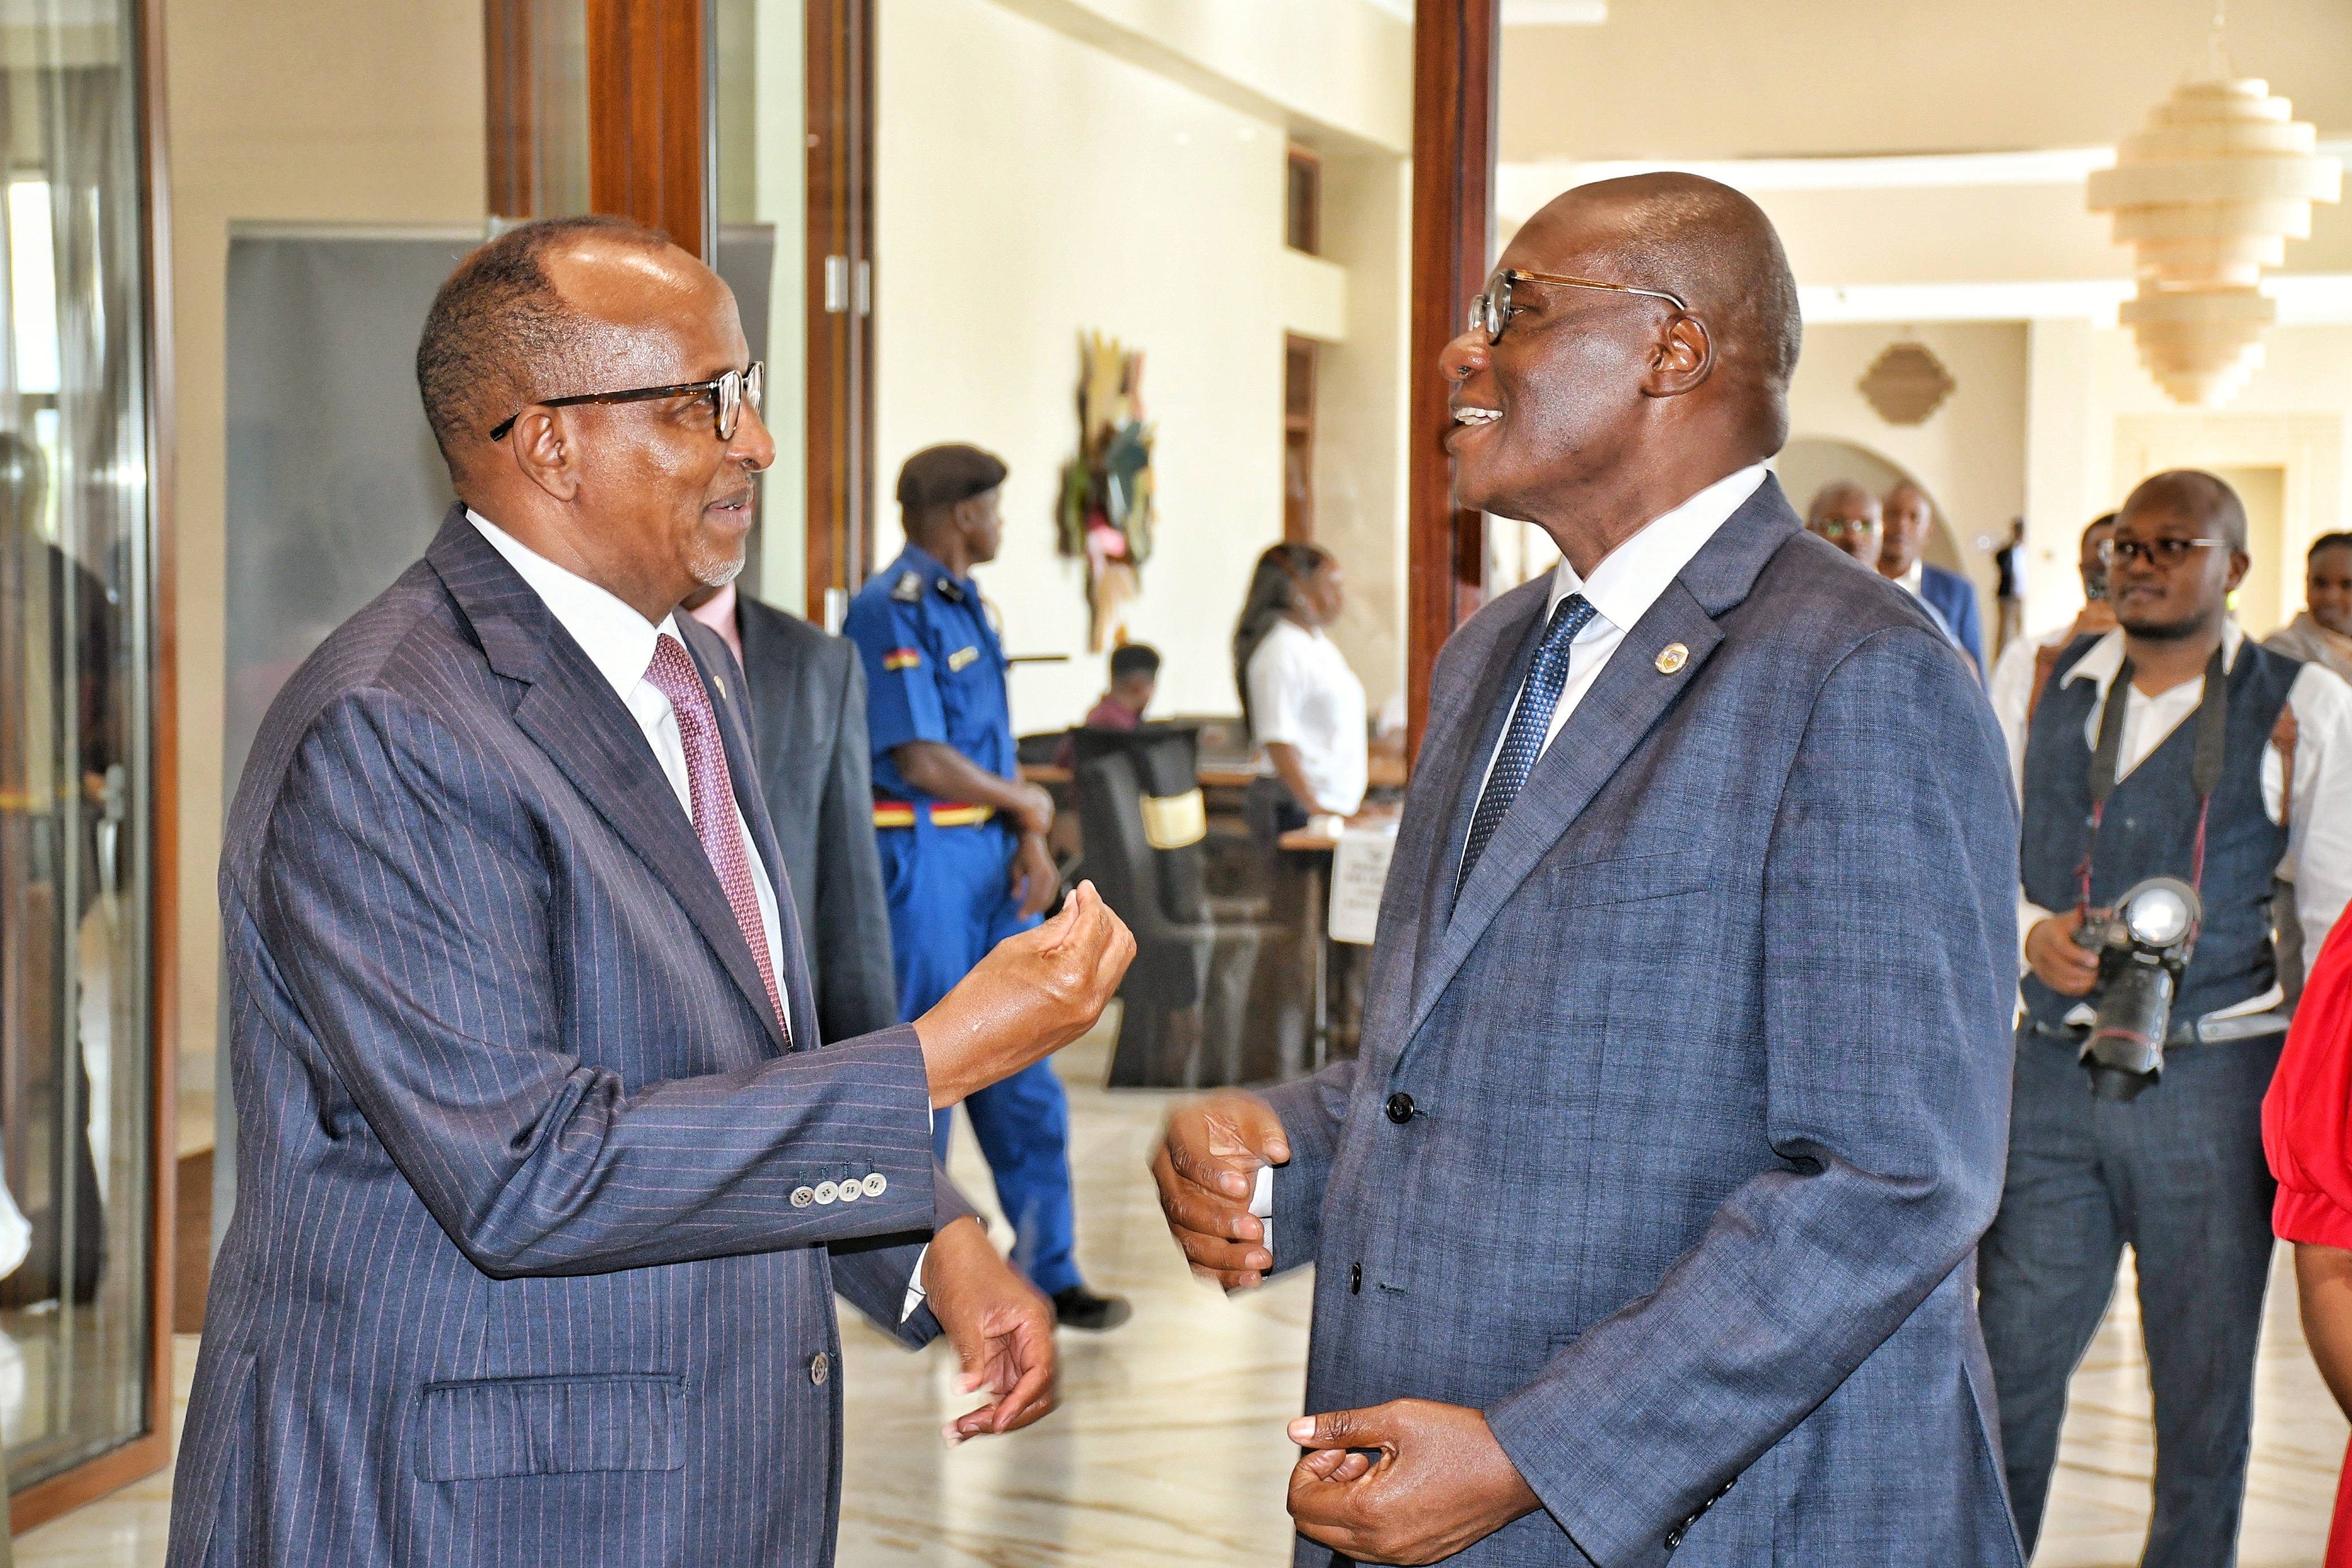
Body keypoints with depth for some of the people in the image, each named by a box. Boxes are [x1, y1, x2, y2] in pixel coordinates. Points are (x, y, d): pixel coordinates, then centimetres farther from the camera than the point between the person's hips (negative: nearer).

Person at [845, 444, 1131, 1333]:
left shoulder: (966, 605, 15)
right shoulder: (892, 610, -15)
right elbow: (922, 759, -20)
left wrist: (1030, 843, 2)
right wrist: (1024, 804, -4)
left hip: (990, 859, 9)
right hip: (920, 854, -9)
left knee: (1022, 1078, 10)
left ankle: (1048, 1274, 17)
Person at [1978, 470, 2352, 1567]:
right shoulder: (2051, 681, 9)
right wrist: (2031, 929, -6)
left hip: (2213, 1080, -3)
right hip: (2053, 1067, 3)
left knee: (2202, 1383, 8)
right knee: (2012, 1363, 7)